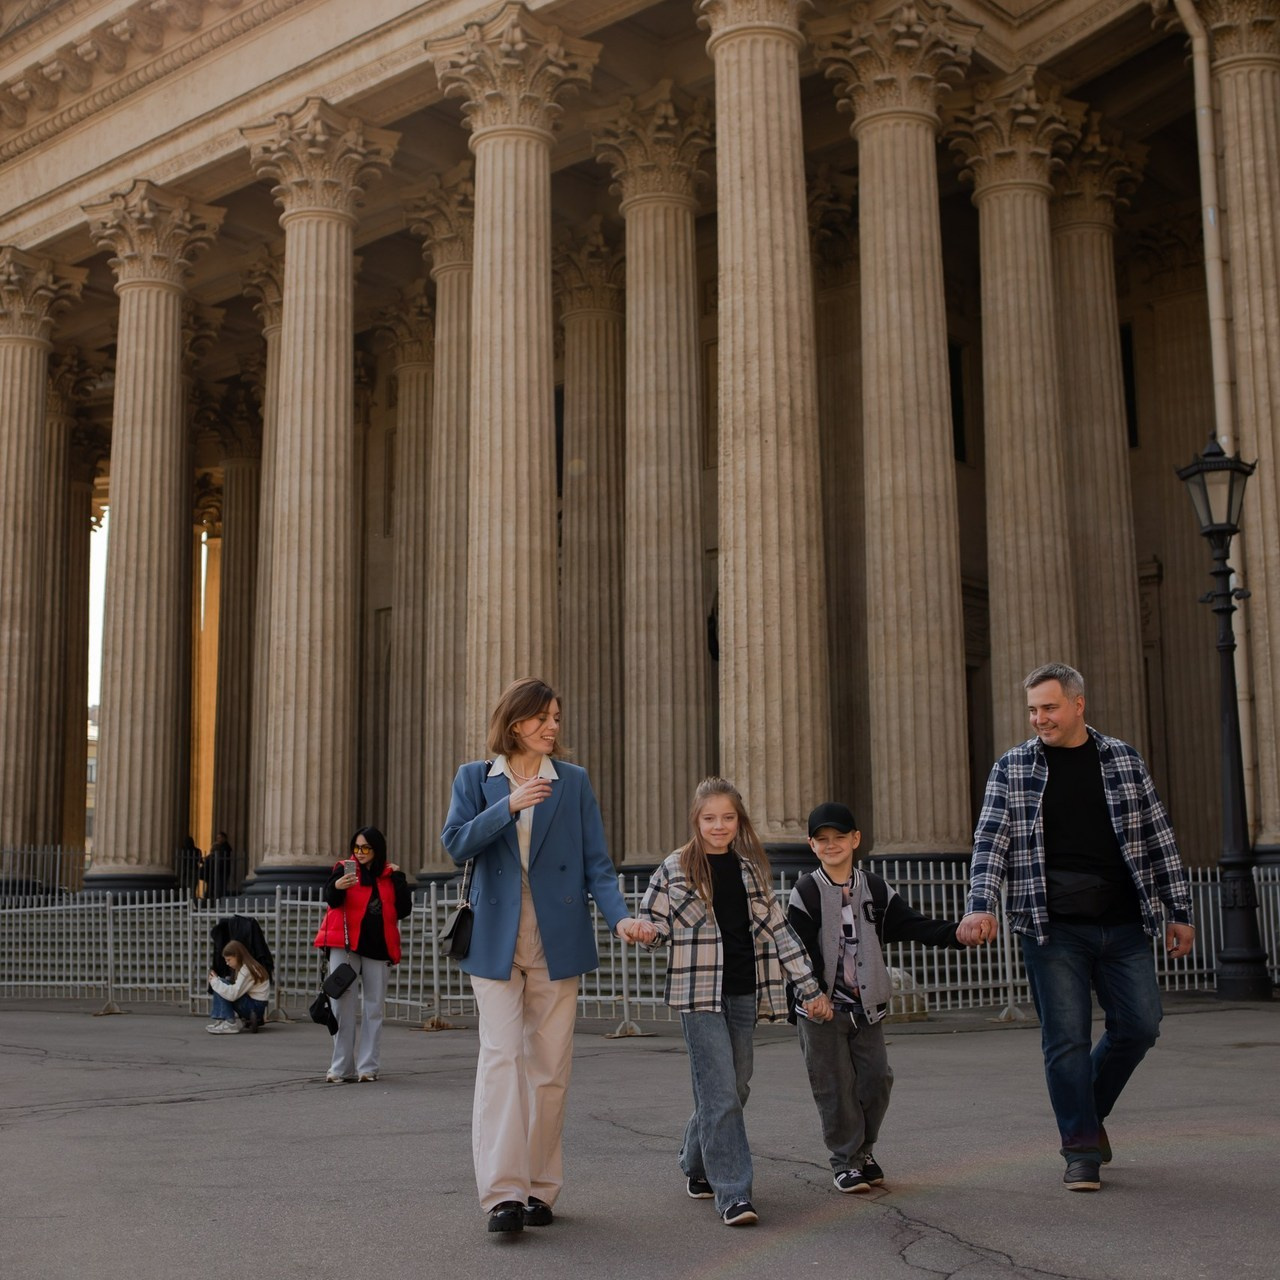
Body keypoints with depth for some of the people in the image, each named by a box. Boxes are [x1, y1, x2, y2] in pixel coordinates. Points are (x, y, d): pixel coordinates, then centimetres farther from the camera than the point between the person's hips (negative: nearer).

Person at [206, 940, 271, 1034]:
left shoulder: (247, 970, -17)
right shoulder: (243, 967, 14)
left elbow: (233, 994, -26)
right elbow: (236, 990, 9)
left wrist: (215, 982, -15)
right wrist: (216, 981, -1)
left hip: (256, 1007, -10)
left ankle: (230, 1024, -15)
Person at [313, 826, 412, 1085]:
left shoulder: (389, 875, 8)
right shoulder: (345, 869, 2)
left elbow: (404, 909, 1)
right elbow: (331, 898, -15)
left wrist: (398, 878, -5)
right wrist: (337, 886, -37)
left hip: (376, 948, 2)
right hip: (345, 947, -2)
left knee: (373, 1008, 4)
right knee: (343, 1006, -5)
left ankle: (368, 1067, 8)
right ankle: (342, 1068, -2)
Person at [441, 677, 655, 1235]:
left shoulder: (573, 781, 7)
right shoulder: (475, 778, 7)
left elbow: (596, 863, 3)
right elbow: (456, 843, -7)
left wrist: (620, 916, -14)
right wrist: (509, 806, -19)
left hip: (556, 941, 1)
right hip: (495, 940, -1)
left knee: (551, 1064, 3)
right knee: (502, 1057, -11)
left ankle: (540, 1188, 14)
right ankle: (503, 1191, -11)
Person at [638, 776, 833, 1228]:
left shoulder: (752, 869, 10)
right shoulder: (676, 869, -1)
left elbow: (779, 930, 11)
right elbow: (650, 921, 4)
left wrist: (810, 987, 8)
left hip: (744, 992, 5)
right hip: (699, 993, -4)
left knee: (734, 1089, 11)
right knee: (721, 1093, -11)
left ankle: (696, 1166, 33)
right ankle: (733, 1194, -8)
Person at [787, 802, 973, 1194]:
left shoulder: (875, 890, 7)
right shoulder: (806, 893, -6)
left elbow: (913, 925, 1)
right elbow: (797, 952, -10)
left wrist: (956, 933, -15)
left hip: (866, 1007, 4)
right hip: (822, 1007, -4)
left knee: (876, 1077, 4)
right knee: (835, 1085, -1)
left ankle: (863, 1148, 25)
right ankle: (845, 1160, 13)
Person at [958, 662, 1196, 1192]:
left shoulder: (1123, 760, 7)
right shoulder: (1013, 767, 3)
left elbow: (1158, 838, 11)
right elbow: (991, 841, -4)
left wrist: (1178, 910, 9)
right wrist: (981, 905, -18)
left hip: (1124, 926, 2)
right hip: (1053, 929, -2)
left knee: (1139, 1025, 2)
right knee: (1066, 1038, -2)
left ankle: (1090, 1110, 28)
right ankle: (1082, 1149, 9)